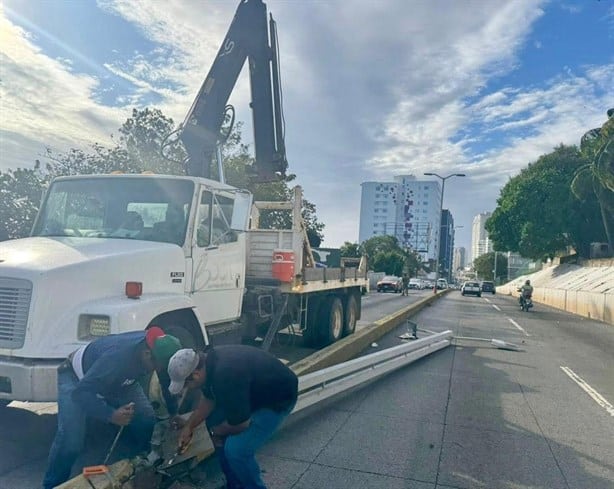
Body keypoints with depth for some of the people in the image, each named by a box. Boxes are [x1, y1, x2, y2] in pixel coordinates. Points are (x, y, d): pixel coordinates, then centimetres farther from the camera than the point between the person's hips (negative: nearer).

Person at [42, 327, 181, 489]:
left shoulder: (158, 346, -24)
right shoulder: (118, 357, -45)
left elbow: (168, 383, -6)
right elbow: (80, 392, -40)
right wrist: (111, 415, -49)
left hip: (117, 379, 6)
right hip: (77, 377, -5)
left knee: (148, 421, -7)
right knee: (70, 440, -22)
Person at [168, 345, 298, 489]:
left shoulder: (225, 376, -36)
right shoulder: (208, 361, -8)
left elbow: (239, 424, -22)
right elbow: (208, 399, 12)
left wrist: (216, 431, -4)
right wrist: (189, 426, 12)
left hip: (278, 397, -9)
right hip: (255, 390, 9)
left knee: (236, 449, -18)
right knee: (214, 421, 11)